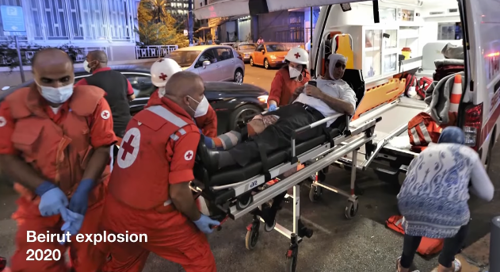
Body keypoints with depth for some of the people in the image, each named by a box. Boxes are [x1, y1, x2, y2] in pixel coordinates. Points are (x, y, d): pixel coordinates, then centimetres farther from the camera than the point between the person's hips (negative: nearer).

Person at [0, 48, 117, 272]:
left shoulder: (93, 101, -12)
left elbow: (102, 148, -12)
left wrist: (83, 190, -22)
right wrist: (44, 189, -18)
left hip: (89, 197, -1)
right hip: (39, 201, 2)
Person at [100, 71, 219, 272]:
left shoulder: (144, 114, 3)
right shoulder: (185, 130, -18)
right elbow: (178, 192, -20)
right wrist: (198, 218, -3)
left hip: (114, 210, 7)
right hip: (148, 217, -7)